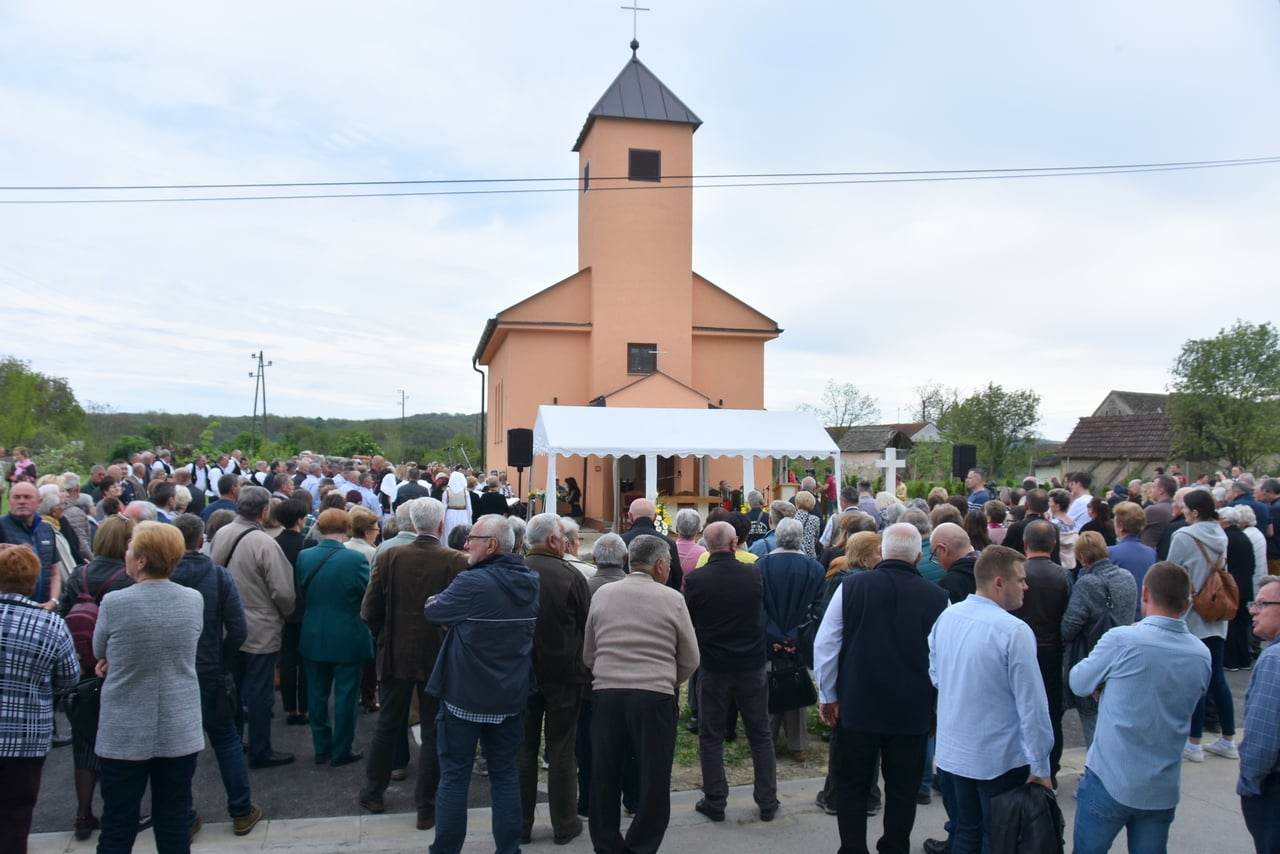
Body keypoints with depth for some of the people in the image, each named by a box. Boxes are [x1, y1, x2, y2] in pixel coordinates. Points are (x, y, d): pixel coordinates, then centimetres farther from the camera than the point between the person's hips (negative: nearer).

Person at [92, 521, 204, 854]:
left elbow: (99, 652, 3)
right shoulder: (194, 600, -6)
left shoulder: (113, 603, -15)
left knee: (118, 827, 12)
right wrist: (117, 662, 9)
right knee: (175, 826, 12)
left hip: (125, 734, -2)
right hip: (180, 732, 2)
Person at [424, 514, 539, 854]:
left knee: (454, 775, 8)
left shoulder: (473, 583, -20)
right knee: (505, 774, 14)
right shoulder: (531, 582, 1)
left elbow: (432, 612, -7)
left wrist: (435, 601, 15)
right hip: (511, 697, 6)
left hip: (464, 696, -5)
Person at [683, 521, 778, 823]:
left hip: (713, 670, -2)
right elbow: (762, 615, 7)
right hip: (753, 666, 2)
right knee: (761, 735, 15)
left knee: (711, 737, 12)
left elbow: (687, 625, -3)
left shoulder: (695, 580, -14)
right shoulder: (754, 576, -9)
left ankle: (715, 802, 18)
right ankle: (767, 802, 22)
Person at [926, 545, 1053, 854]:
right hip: (999, 759, -6)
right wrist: (1040, 766, -12)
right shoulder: (1014, 631, -22)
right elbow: (1031, 703, -19)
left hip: (952, 751, 6)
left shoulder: (947, 617, 0)